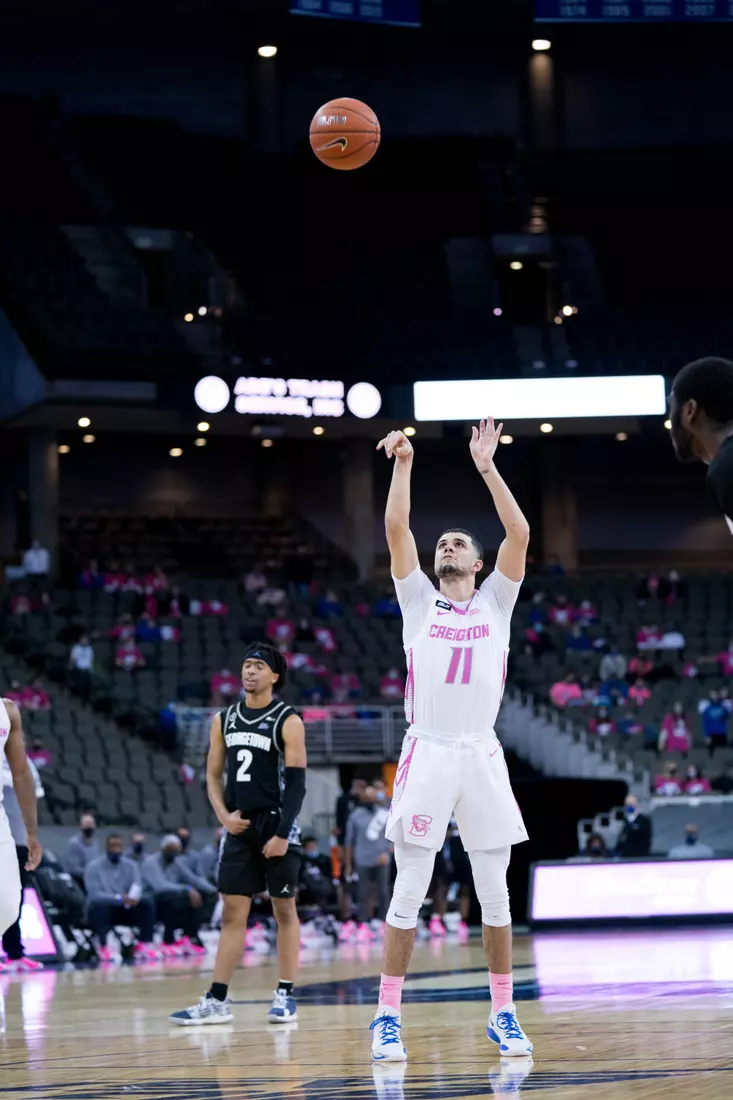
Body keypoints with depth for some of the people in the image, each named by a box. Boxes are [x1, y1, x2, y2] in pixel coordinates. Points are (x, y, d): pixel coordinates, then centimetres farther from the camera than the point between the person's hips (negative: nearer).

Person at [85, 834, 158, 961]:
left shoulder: (131, 865, 6)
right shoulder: (93, 866, -8)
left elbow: (137, 885, -10)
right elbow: (94, 894, -20)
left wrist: (133, 897, -35)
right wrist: (119, 898, -33)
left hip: (126, 909, 4)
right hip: (103, 910, -4)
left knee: (148, 903, -21)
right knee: (100, 906, -38)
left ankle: (144, 945, -25)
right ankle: (103, 948, -35)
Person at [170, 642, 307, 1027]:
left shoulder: (288, 722, -5)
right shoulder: (224, 720, 10)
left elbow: (296, 782, -9)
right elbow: (213, 775, 14)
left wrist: (282, 833, -16)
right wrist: (224, 815, -3)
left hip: (277, 825, -4)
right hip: (240, 826, 4)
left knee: (284, 909, 2)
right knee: (233, 912, 2)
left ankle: (285, 996, 7)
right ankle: (217, 1001, 0)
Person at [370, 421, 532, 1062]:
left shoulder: (496, 602, 13)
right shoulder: (418, 601, 12)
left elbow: (519, 534, 0)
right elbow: (397, 531, 0)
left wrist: (487, 468, -3)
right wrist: (403, 466, -4)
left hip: (483, 755, 1)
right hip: (428, 752, -1)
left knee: (494, 892, 4)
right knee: (410, 890, -4)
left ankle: (503, 1014, 12)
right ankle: (388, 1017, -1)